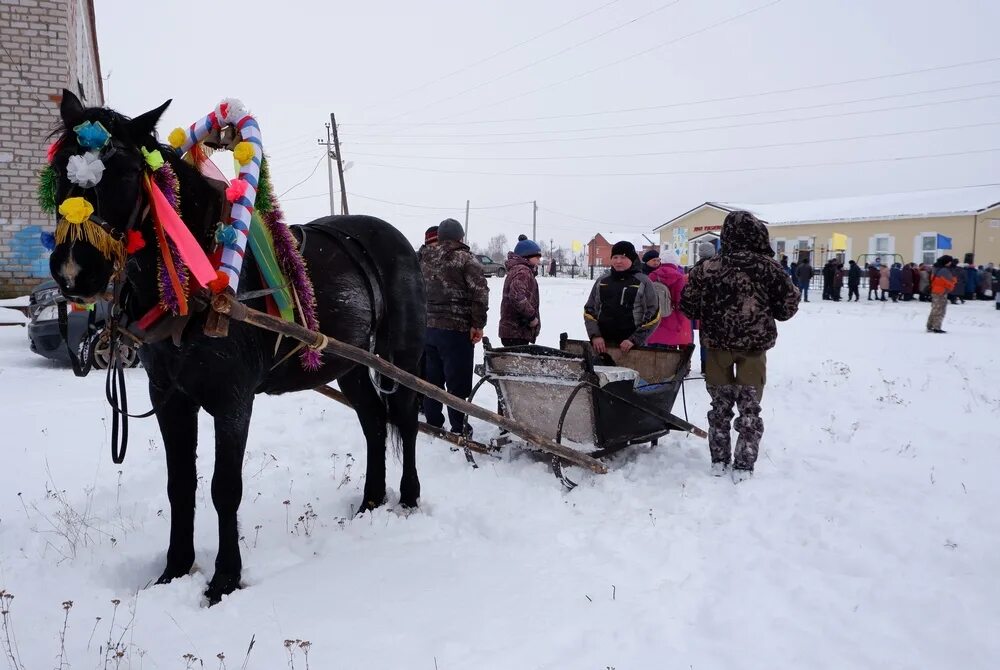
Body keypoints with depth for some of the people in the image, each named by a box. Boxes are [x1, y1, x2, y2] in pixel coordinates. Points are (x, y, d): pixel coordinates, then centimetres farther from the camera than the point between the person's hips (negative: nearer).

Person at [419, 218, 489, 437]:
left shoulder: (425, 259, 13)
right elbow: (480, 293, -15)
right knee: (457, 381, 1)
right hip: (456, 329, -6)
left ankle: (433, 424, 22)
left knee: (432, 378, 14)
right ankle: (458, 429, 6)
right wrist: (478, 324, -9)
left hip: (427, 327, 6)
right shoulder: (466, 258, -6)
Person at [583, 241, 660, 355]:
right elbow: (589, 310, 13)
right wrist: (595, 335, -1)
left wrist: (634, 340, -10)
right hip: (602, 345, 3)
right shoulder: (602, 281, 11)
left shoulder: (643, 282, 0)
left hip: (632, 347, -3)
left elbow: (653, 316, -2)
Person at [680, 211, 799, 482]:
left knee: (720, 404, 16)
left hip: (717, 344, 1)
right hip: (754, 346, -1)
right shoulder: (768, 267, -10)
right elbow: (788, 307, -4)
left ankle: (719, 461, 22)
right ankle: (743, 466, 13)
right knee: (750, 407, 10)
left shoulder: (707, 268, -8)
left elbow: (687, 307, -3)